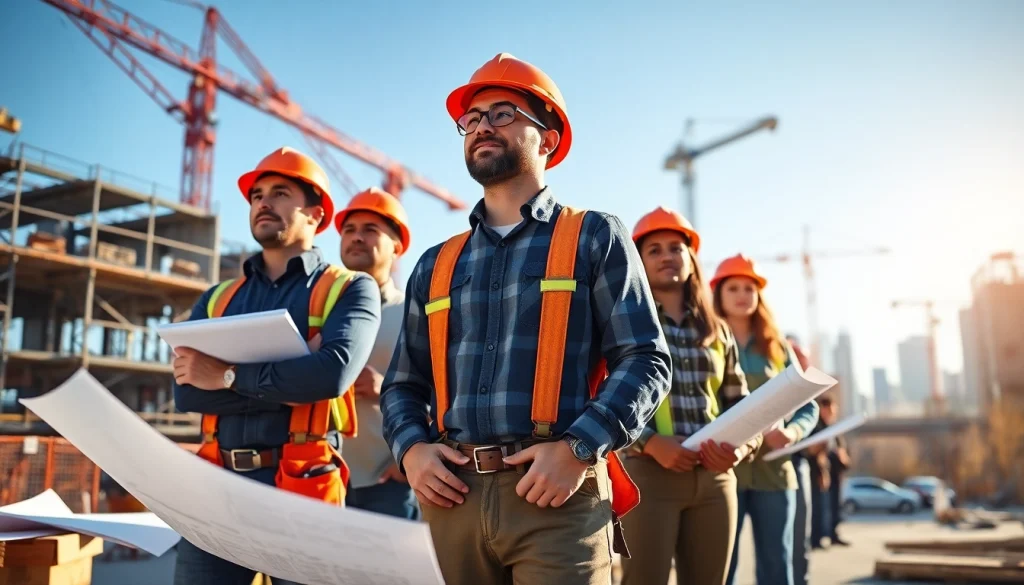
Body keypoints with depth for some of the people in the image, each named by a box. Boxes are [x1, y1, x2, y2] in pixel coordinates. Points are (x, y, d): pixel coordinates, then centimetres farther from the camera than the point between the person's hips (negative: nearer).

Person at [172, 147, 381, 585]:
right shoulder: (216, 300, 15)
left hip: (301, 487, -3)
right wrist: (294, 381, -11)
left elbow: (334, 371, -17)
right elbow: (186, 389, -1)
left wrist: (230, 376, -9)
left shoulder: (350, 290, 2)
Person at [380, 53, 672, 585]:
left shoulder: (595, 238, 5)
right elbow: (403, 383, 18)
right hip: (453, 497, 4)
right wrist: (411, 449, -2)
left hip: (559, 499, -3)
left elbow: (646, 360, -2)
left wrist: (579, 448, -15)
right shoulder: (435, 265, 16)